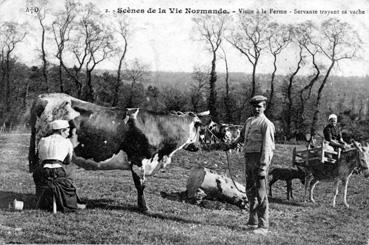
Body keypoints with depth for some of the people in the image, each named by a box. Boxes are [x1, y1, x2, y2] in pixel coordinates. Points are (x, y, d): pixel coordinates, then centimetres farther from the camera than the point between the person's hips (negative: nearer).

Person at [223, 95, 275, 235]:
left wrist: (263, 167, -22)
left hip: (259, 159, -8)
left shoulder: (266, 124, -9)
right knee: (250, 191, 15)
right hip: (249, 159, 8)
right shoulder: (249, 121, 16)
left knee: (260, 193, -9)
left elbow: (267, 146, -16)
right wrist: (232, 144, 44)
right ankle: (253, 222, 27)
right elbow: (242, 136, 36)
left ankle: (263, 226, -5)